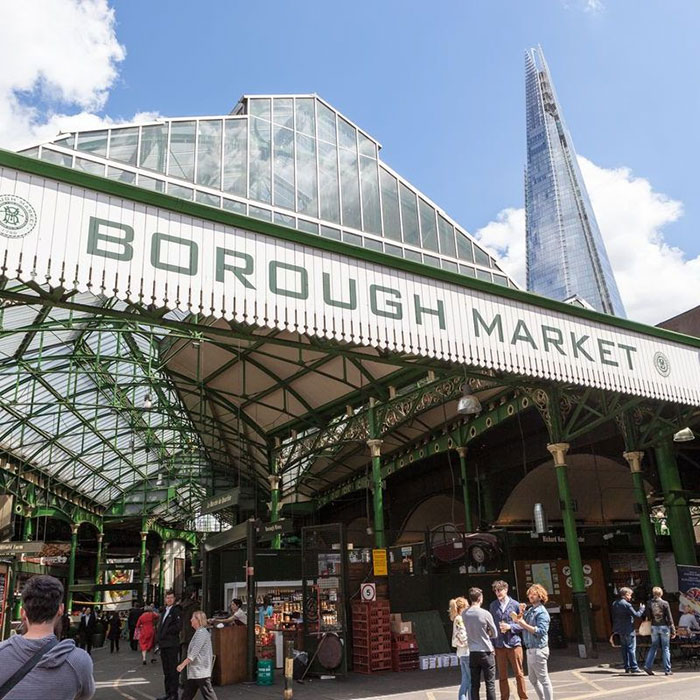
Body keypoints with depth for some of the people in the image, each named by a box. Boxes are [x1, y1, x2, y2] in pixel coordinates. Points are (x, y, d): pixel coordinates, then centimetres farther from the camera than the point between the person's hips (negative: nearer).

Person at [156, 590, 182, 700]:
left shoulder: (176, 610, -9)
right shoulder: (164, 611, 17)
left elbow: (178, 625, -18)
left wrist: (166, 632, -11)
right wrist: (158, 637, 10)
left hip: (172, 644, -8)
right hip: (163, 644, 8)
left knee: (173, 670, -4)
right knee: (166, 671, 14)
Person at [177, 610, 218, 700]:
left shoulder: (202, 633, -16)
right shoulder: (198, 632, 15)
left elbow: (194, 652, -22)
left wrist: (183, 664, -23)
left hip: (201, 671, -10)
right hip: (194, 671, 10)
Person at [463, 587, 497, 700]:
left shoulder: (464, 614, 0)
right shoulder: (485, 614, -13)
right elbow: (494, 633, -2)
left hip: (472, 652, 4)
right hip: (486, 652, -4)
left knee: (474, 684, 9)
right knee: (490, 684, 4)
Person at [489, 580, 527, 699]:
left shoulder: (515, 605, -2)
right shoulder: (493, 606, 4)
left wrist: (510, 627, -14)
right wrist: (491, 644, 2)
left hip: (514, 644, -2)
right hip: (499, 645, 2)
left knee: (519, 674, 5)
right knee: (502, 676, 8)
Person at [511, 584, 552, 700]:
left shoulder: (542, 612, -13)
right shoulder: (529, 610, 12)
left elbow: (541, 631, -23)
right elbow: (521, 626, 11)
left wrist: (524, 624, -24)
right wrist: (521, 613, -3)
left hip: (538, 650, -9)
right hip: (530, 650, 9)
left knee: (543, 679, -1)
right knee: (533, 679, 19)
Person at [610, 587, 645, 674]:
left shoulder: (614, 604, 8)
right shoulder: (627, 605, -18)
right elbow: (636, 615, -17)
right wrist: (641, 609, 1)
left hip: (619, 630, 7)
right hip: (628, 630, -7)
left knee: (624, 649, 12)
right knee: (631, 648, 0)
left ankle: (627, 667, 15)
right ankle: (634, 667, 2)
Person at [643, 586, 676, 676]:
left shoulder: (650, 603, 0)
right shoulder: (664, 603, -7)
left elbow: (648, 617, 2)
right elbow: (669, 618, -7)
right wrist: (673, 630, -3)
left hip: (654, 627, 3)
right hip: (664, 627, -3)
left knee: (654, 647, 12)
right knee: (666, 648, 6)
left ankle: (647, 666, 4)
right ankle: (667, 670, 8)